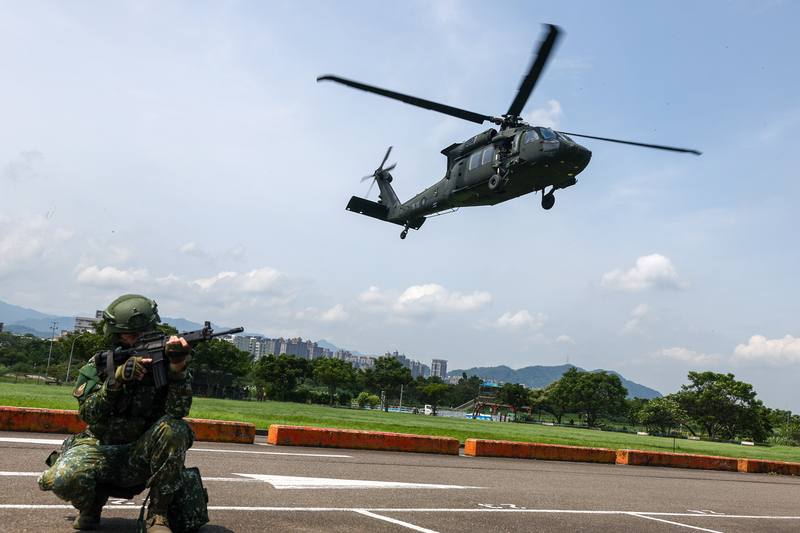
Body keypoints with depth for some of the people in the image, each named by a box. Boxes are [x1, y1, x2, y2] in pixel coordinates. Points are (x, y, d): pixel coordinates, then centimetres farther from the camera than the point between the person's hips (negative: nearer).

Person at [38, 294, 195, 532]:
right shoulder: (98, 365, 0)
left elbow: (178, 411, -17)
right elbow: (88, 414, -13)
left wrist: (178, 368, -34)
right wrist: (117, 378, -29)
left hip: (142, 456, 0)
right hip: (100, 449, 0)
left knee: (174, 429, -31)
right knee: (63, 479, -31)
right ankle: (93, 502, 7)